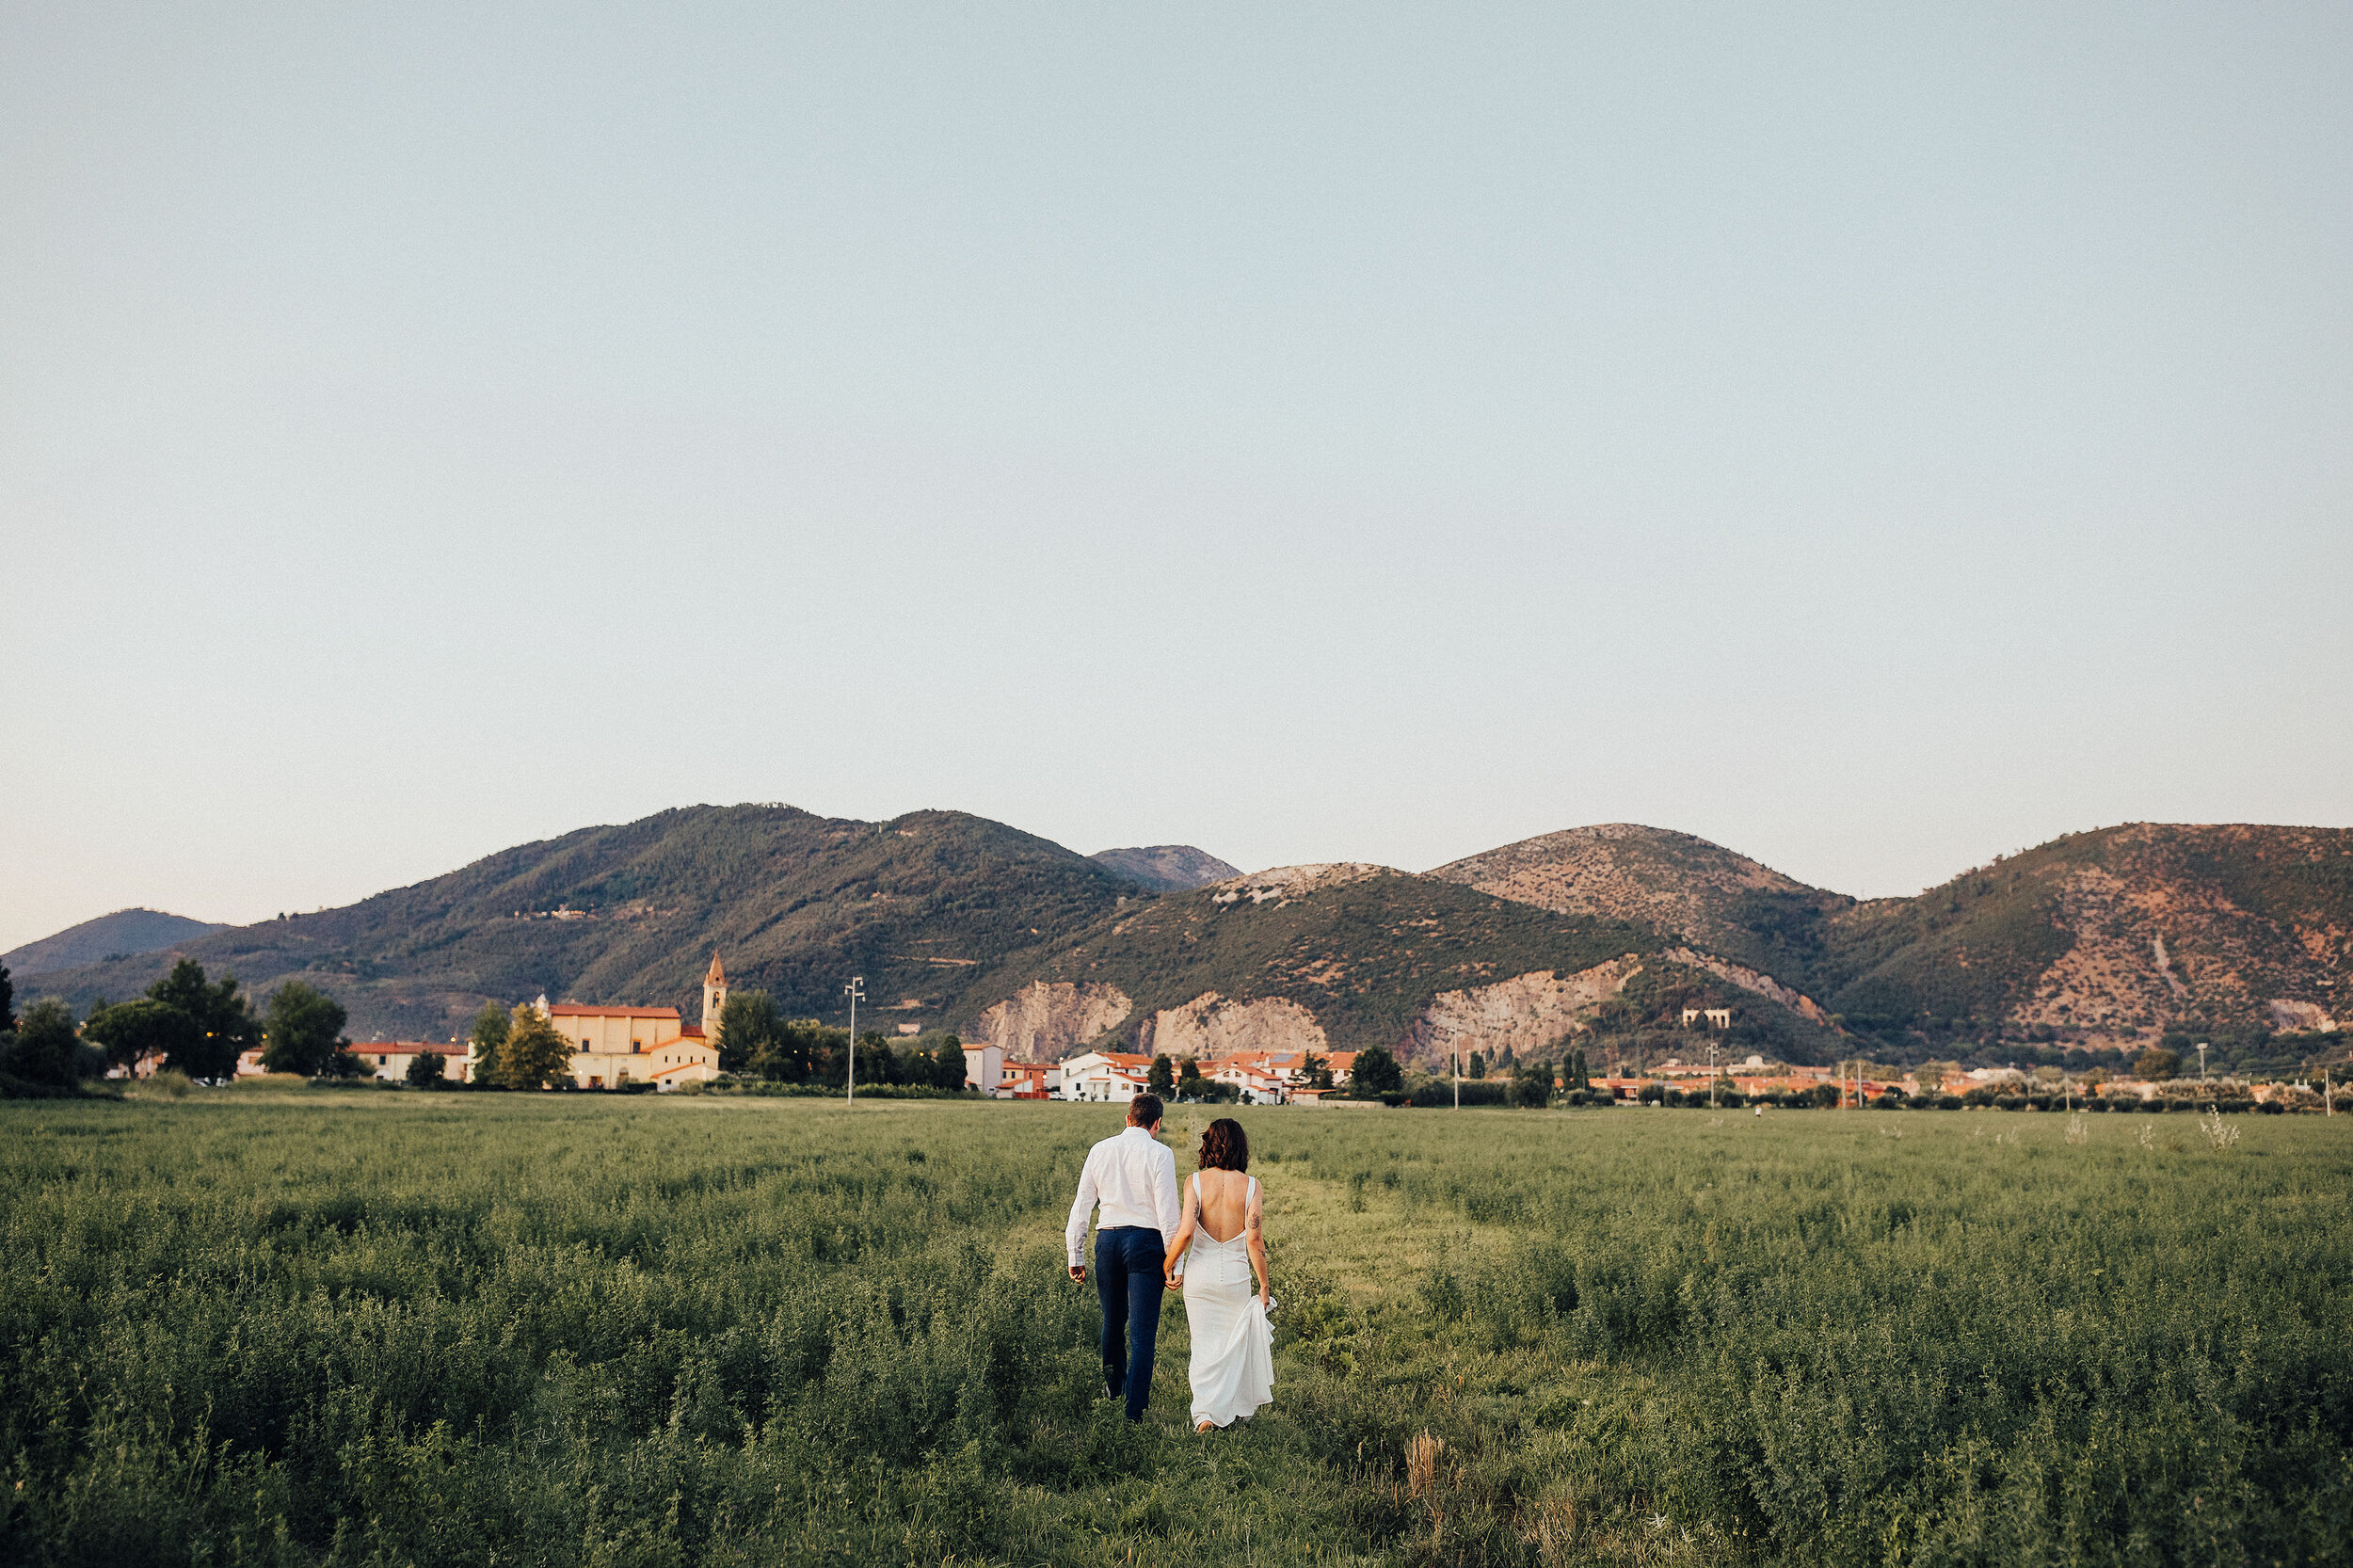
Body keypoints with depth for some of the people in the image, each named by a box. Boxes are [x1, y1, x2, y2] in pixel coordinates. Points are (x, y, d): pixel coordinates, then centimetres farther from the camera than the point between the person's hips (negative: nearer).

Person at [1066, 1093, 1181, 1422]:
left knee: (1112, 1322, 21)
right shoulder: (1159, 1153, -5)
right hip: (1145, 1240, -5)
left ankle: (1112, 1393, 37)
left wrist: (1076, 1255, 16)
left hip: (1107, 1239, 5)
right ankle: (1134, 1411, -7)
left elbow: (1081, 1205, 10)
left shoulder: (1100, 1150, 8)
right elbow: (1167, 1212, -10)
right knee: (1142, 1332, -3)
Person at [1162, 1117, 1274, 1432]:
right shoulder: (1251, 1185, -7)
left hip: (1200, 1273, 0)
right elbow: (1255, 1240, -9)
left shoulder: (1195, 1181, -8)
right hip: (1236, 1274, 0)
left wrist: (1168, 1264, -2)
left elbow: (1186, 1231, -17)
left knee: (1204, 1346, 10)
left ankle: (1204, 1414, -1)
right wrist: (1264, 1284, 0)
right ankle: (1240, 1408, 26)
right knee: (1235, 1344, 17)